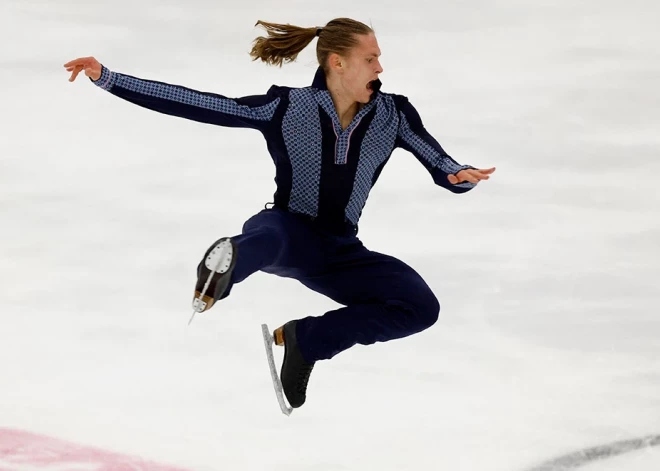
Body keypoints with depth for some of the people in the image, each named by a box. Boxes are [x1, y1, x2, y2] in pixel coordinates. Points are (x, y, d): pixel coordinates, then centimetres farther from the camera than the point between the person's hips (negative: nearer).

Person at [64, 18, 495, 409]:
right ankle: (224, 265, -73)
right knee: (268, 235, -40)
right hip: (289, 234, -4)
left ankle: (305, 339, -12)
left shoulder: (392, 114, -3)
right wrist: (107, 78, -20)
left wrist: (464, 177, -27)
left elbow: (444, 169, -1)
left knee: (421, 307, -20)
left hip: (340, 251, 4)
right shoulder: (286, 107, -11)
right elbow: (190, 103, -14)